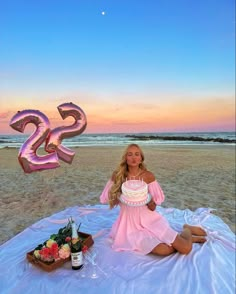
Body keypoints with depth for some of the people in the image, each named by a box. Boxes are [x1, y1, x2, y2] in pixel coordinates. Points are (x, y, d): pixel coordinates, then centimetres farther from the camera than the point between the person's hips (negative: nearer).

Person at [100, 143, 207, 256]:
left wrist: (151, 204, -22)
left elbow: (153, 206, 1)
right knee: (164, 250, -22)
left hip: (149, 219, 1)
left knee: (186, 248, -14)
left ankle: (187, 229, 23)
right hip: (131, 223, 0)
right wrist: (118, 196, -18)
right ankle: (187, 237, 12)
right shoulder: (117, 176, -6)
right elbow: (105, 198, 1)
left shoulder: (148, 176, -6)